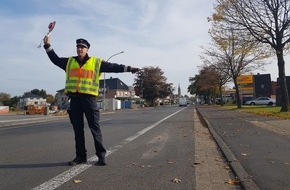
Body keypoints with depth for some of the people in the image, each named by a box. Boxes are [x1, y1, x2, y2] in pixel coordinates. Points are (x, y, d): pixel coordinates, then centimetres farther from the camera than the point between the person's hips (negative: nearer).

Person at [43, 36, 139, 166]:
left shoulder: (96, 62, 5)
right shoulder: (69, 61, 16)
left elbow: (113, 67, 4)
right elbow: (55, 59, 26)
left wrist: (129, 68, 0)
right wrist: (48, 46, 20)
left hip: (89, 98, -4)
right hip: (74, 99, 4)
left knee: (95, 128, -2)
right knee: (77, 130, 9)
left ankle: (101, 156, 5)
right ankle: (80, 156, 19)